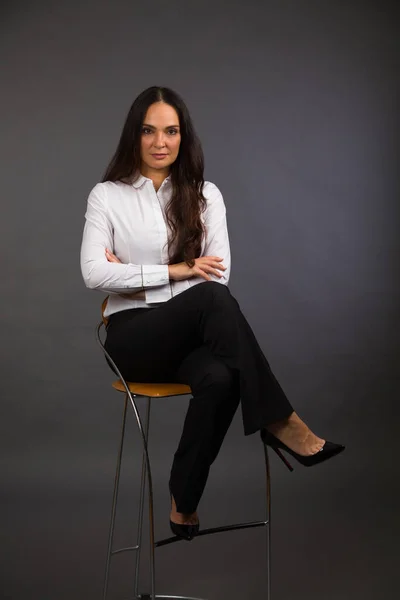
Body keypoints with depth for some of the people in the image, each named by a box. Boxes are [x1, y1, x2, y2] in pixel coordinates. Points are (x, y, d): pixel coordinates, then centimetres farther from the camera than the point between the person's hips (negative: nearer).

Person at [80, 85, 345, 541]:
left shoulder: (205, 195, 9)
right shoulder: (106, 196, 4)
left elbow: (219, 273, -1)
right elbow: (94, 273, -9)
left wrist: (136, 279, -7)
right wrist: (175, 271, -14)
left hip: (193, 336, 2)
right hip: (134, 337, -2)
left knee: (221, 379, -36)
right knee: (212, 297, -35)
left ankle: (183, 503, -19)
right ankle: (279, 423, -28)